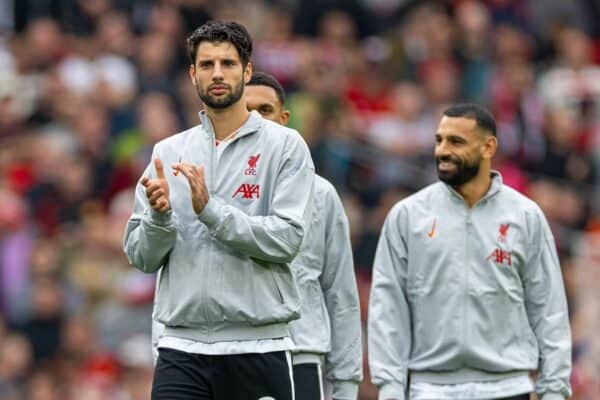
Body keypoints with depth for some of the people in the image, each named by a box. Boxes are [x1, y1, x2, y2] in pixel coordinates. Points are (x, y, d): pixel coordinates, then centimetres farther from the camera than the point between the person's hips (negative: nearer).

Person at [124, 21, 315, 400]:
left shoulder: (285, 145, 0)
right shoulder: (168, 152, 12)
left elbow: (287, 238, -11)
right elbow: (141, 256, 9)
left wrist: (211, 210, -18)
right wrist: (159, 215, -12)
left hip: (258, 348, -2)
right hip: (182, 348, 2)